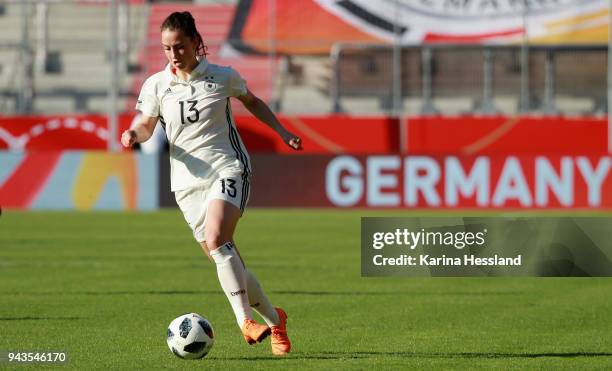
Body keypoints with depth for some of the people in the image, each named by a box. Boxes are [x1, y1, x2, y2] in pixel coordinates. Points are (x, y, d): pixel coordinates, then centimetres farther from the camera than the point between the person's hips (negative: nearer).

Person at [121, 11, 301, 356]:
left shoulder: (222, 77, -1)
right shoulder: (156, 85, 2)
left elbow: (252, 101, 19)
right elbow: (147, 126, 13)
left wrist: (283, 132, 15)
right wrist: (134, 134, -9)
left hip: (229, 170, -3)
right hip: (189, 181, 3)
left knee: (216, 239, -29)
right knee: (228, 262, 2)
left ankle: (245, 319, -31)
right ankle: (274, 320, 20)